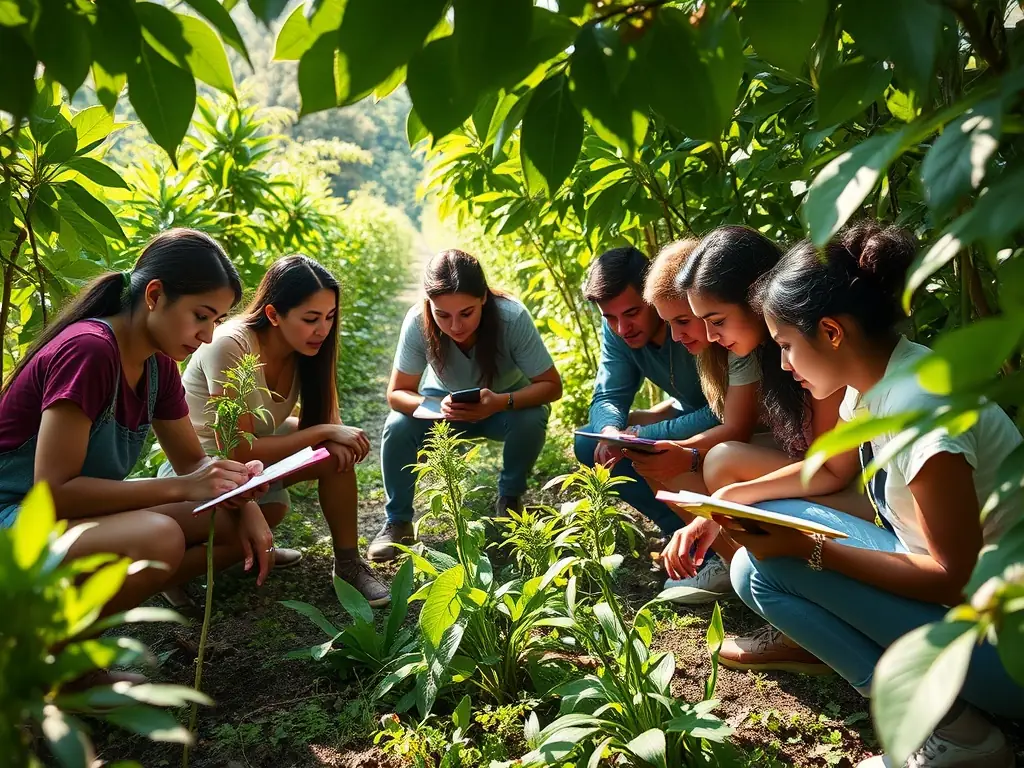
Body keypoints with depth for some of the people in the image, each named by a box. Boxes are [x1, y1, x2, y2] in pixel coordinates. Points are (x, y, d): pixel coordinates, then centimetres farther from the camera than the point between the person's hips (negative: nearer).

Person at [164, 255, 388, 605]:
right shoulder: (231, 346, -29)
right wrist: (325, 432, -27)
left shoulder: (305, 349, -10)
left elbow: (316, 421, -1)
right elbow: (239, 451, -29)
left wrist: (335, 439, -25)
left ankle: (348, 563, -2)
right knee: (271, 509, -31)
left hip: (254, 452, 6)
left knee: (340, 452, -17)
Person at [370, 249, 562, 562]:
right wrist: (437, 406, -42)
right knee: (397, 428, -26)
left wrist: (501, 402, -44)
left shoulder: (512, 317, -33)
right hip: (444, 402, 1)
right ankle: (398, 522, -3)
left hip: (505, 402, -1)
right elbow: (396, 393, -20)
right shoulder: (418, 323, -30)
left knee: (531, 420, -32)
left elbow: (551, 385, -25)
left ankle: (509, 500, -2)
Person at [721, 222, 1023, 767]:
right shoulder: (874, 380, -1)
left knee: (773, 557, -18)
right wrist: (730, 498, 3)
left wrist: (807, 549, -24)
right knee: (755, 570, -1)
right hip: (962, 591, 8)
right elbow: (831, 471, 16)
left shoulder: (916, 409, -28)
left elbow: (950, 576, -22)